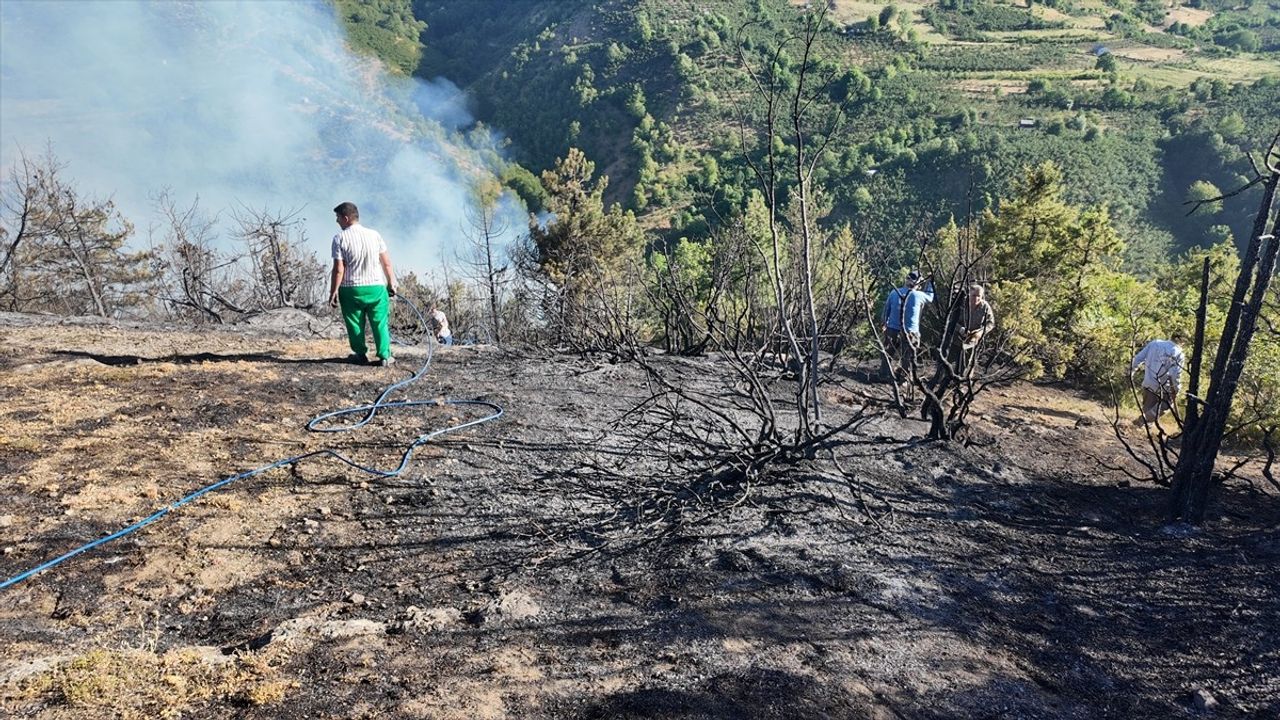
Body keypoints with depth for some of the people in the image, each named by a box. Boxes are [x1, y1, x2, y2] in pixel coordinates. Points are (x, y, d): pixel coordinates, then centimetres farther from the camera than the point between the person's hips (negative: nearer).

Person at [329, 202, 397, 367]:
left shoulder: (340, 238, -7)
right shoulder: (374, 234, 3)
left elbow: (338, 270, -11)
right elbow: (387, 263, 4)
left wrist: (333, 292, -4)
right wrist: (391, 283, 14)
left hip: (351, 289, -2)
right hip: (376, 287, 2)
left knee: (355, 324, 13)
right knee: (380, 323, 9)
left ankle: (361, 354, 23)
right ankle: (384, 356, 9)